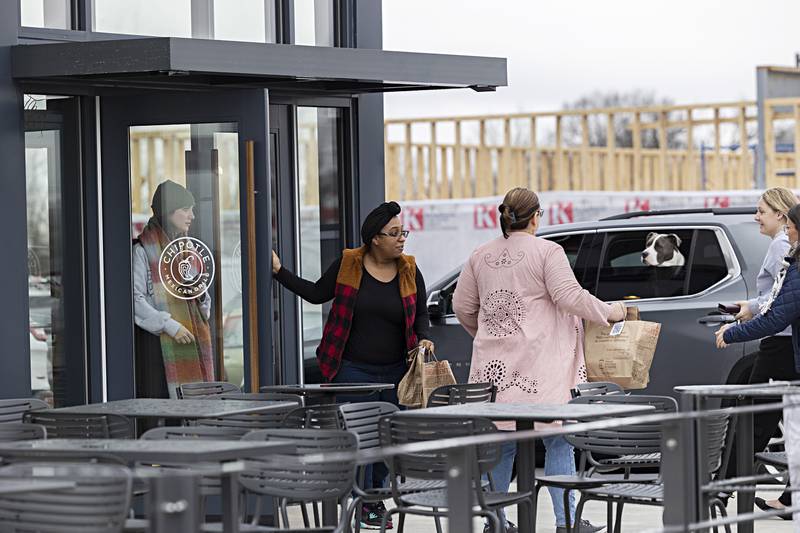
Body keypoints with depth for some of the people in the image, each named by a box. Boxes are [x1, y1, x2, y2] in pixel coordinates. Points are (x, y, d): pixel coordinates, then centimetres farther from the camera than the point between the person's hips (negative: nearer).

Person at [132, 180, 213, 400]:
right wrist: (169, 325, -18)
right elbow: (135, 299, -12)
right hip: (157, 344, -7)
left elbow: (204, 305, 24)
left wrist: (200, 295, 1)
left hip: (191, 340, 7)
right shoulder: (143, 250, -5)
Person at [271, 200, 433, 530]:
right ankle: (366, 504, 8)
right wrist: (279, 271, 4)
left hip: (396, 371, 3)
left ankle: (376, 494, 21)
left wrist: (424, 339, -8)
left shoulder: (409, 271, 3)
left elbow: (420, 315, 11)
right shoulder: (348, 265, -3)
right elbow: (317, 293, 8)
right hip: (353, 370, -2)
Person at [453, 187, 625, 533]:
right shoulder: (547, 251, -6)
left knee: (501, 443, 12)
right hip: (539, 369, -5)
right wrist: (610, 312, -2)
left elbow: (462, 307, 15)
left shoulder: (481, 256, 10)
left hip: (495, 367, 5)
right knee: (558, 443, 2)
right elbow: (570, 296, -13)